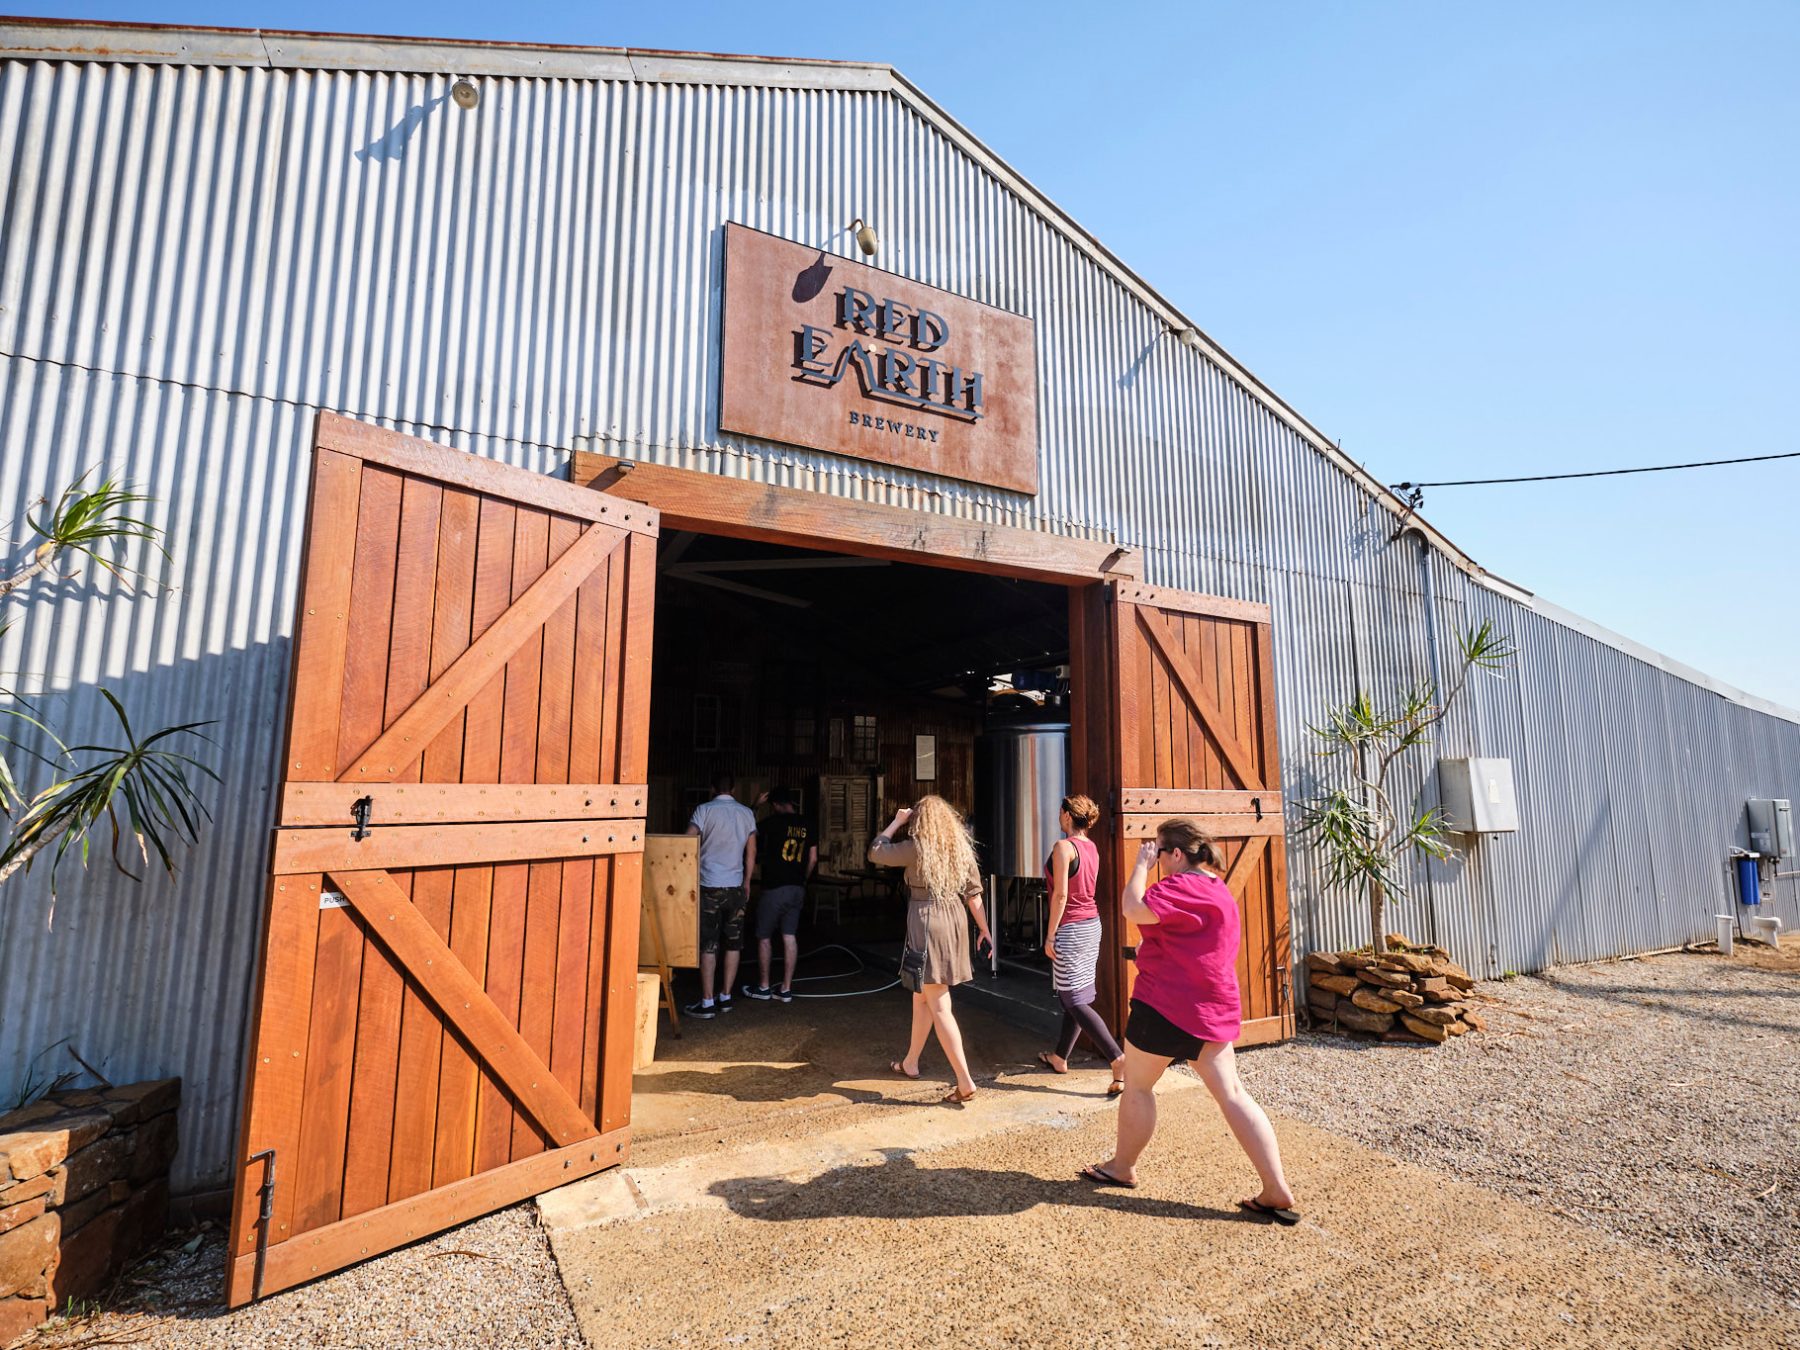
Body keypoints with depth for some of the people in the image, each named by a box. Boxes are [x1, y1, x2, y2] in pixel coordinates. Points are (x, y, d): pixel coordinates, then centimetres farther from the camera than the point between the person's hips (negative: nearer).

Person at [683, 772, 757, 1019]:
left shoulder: (704, 810, -5)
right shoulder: (747, 813, 7)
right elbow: (751, 852, 10)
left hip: (710, 886, -4)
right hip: (736, 887, 4)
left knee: (707, 946, 0)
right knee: (732, 945, 11)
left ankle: (707, 1003, 2)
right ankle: (725, 998, 19)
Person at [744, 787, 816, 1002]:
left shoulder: (774, 821, -11)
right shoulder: (806, 825, 5)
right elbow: (813, 859, 9)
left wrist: (756, 804, 8)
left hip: (774, 888, -5)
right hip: (797, 889, 5)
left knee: (764, 937, 9)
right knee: (790, 937, 8)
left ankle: (764, 988, 17)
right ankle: (786, 989, 12)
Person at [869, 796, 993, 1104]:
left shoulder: (915, 847, -11)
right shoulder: (960, 847, 5)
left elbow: (875, 853, 2)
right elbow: (973, 893, 5)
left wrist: (896, 822, 10)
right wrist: (984, 930, 11)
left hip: (926, 925, -7)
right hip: (954, 924, 7)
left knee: (939, 1007, -2)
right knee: (922, 996, 22)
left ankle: (965, 1081, -5)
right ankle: (910, 1063, 37)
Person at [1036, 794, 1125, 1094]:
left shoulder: (1063, 847, -17)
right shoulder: (1091, 848, 7)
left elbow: (1061, 895, -19)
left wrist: (1050, 936, -14)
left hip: (1070, 928, -9)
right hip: (1092, 923, 9)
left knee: (1075, 1002, -4)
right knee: (1074, 996, 16)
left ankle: (1119, 1059, -12)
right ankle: (1060, 1057, 29)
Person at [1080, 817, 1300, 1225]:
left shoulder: (1182, 886, -19)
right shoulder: (1217, 889, 15)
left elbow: (1133, 908, -30)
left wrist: (1142, 864, -18)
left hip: (1165, 1006, -9)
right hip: (1213, 1010, 9)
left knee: (1137, 1085, 9)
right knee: (1231, 1094, 10)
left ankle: (1122, 1167, 26)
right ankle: (1277, 1192, 9)